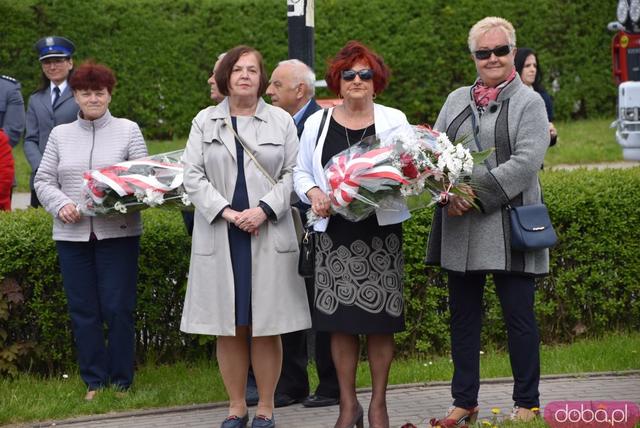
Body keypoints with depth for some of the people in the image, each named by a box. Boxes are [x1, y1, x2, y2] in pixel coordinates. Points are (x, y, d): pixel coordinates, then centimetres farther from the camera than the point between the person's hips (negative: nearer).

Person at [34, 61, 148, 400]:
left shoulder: (128, 131, 6)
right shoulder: (60, 134, 13)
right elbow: (44, 180, 10)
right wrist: (61, 204, -9)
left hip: (117, 232, -2)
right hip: (72, 234, 2)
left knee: (118, 309, -3)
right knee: (83, 310, 4)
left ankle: (120, 381, 8)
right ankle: (94, 382, 13)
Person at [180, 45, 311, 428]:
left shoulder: (282, 121, 8)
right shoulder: (205, 121, 9)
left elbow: (291, 174, 3)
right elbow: (194, 176, 2)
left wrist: (263, 210, -12)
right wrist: (227, 212, -10)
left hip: (268, 234, -1)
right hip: (219, 235, 1)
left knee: (267, 327, 1)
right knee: (229, 327, 4)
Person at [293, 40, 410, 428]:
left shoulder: (394, 120, 5)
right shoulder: (317, 122, 7)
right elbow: (301, 171, 13)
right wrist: (313, 193, -7)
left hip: (381, 232, -1)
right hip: (335, 232, 1)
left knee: (380, 321, 1)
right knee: (340, 322, 3)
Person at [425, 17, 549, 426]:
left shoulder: (528, 102, 0)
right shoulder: (457, 100, 15)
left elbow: (526, 162, -11)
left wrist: (476, 193, -17)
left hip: (508, 225, -5)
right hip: (459, 226, 5)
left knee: (519, 313, -1)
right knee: (463, 314, 9)